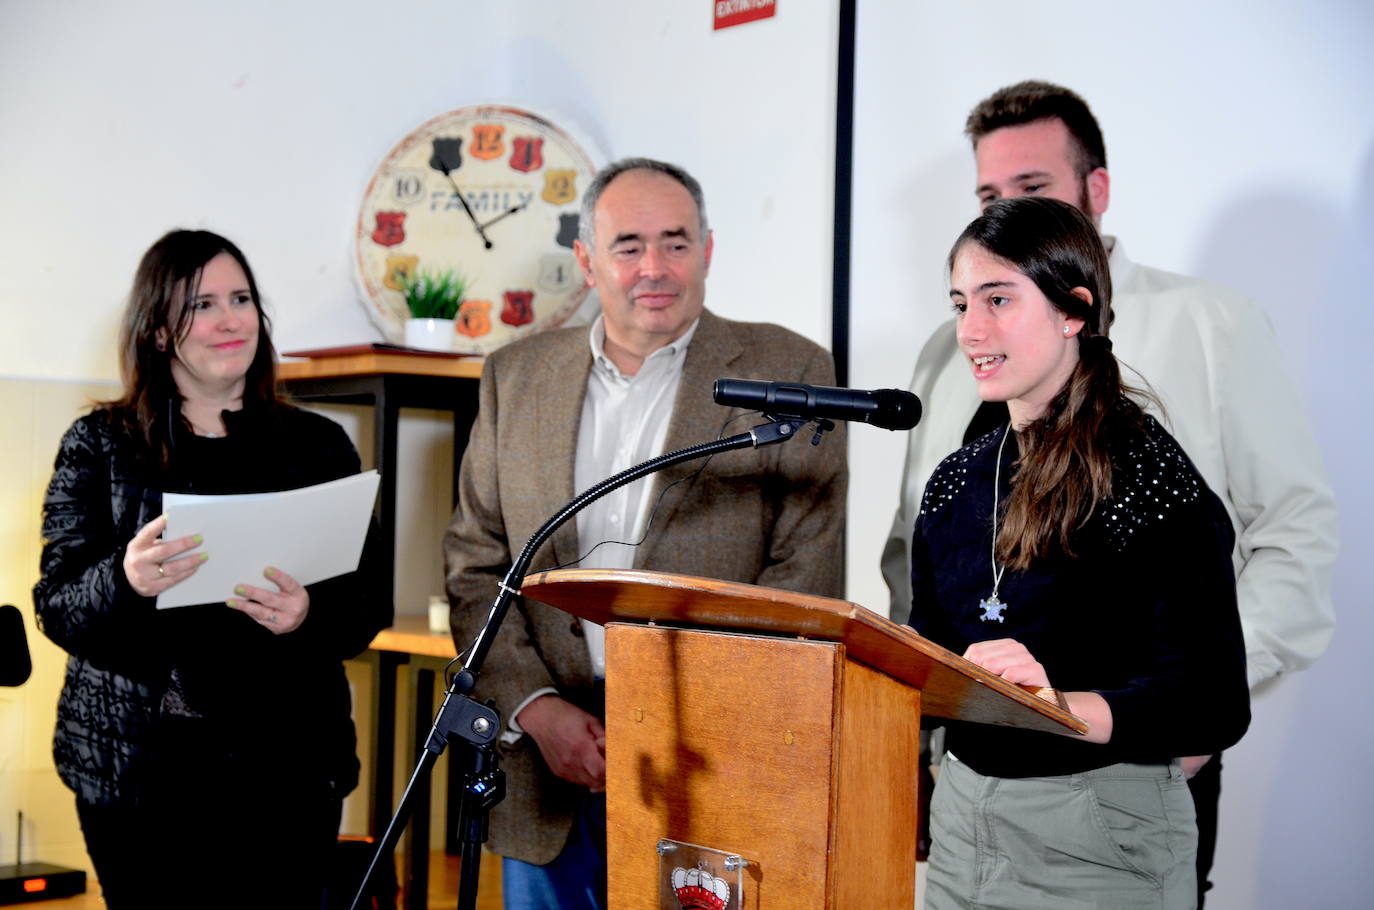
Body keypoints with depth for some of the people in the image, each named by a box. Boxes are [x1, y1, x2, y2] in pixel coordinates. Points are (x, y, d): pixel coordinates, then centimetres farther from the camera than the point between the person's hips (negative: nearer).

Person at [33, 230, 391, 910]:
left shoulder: (318, 445, 7)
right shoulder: (101, 444, 4)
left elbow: (369, 602, 5)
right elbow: (56, 608, 0)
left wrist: (309, 616, -17)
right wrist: (125, 582, -22)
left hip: (286, 765, 1)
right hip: (135, 766, -1)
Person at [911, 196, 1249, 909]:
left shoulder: (1150, 475, -12)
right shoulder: (956, 481, 7)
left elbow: (1215, 704, -18)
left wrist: (1061, 706, -33)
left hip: (1103, 838, -6)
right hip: (962, 816, 6)